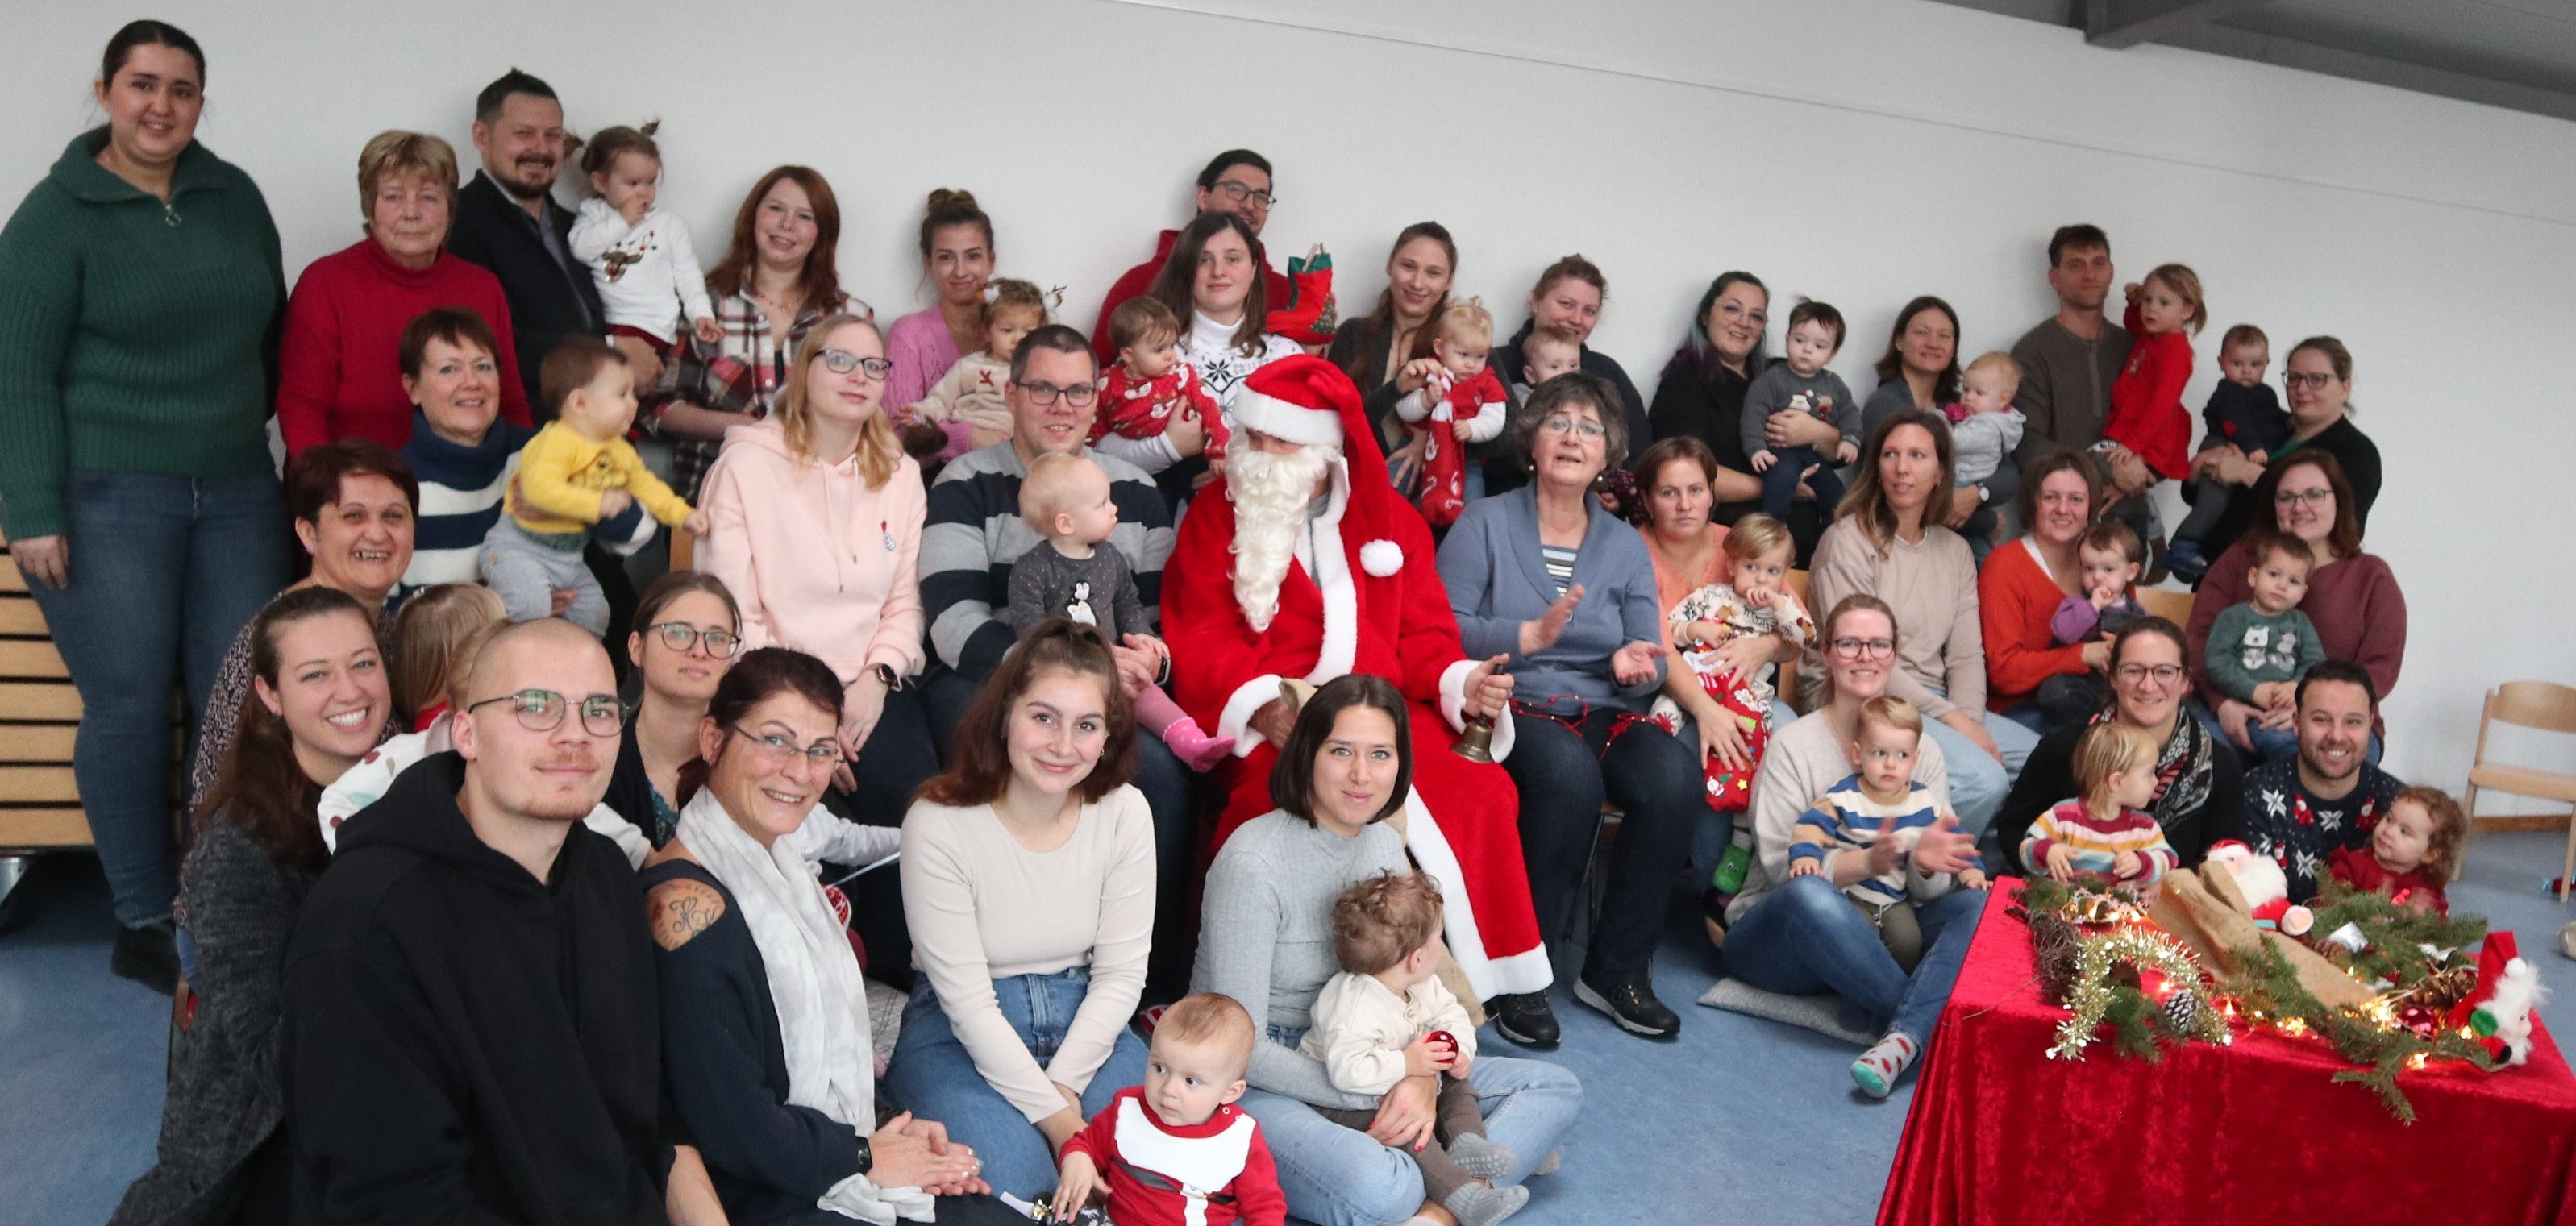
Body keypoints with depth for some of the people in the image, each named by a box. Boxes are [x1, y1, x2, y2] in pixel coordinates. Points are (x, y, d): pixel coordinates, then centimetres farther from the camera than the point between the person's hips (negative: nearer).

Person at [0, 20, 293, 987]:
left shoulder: (236, 197, 11)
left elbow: (272, 332, 18)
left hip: (237, 492, 4)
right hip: (105, 497, -4)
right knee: (130, 706, -2)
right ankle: (143, 922, 11)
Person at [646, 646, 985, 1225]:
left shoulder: (778, 858, 7)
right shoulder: (688, 902, -21)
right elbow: (729, 1127, -21)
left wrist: (897, 1124, 1)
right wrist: (863, 1155, -10)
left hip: (841, 1165, 8)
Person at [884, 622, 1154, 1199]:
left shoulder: (1124, 813, -10)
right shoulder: (937, 825, -20)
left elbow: (1120, 974, -4)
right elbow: (966, 1001, -17)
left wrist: (1063, 1085, -15)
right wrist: (1053, 1115, -19)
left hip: (1087, 1021, 3)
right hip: (962, 1032, -3)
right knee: (1011, 1179, -27)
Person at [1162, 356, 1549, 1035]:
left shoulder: (1389, 519, 18)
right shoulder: (1217, 516, 10)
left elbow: (1423, 636, 14)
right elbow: (1198, 645, 0)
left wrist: (1461, 683, -8)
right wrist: (1264, 704, -18)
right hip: (1269, 727, -2)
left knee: (1482, 793, -24)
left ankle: (1490, 976, -7)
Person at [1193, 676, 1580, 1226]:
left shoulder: (1384, 845, 2)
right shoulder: (1254, 863, -21)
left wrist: (1422, 1079, -15)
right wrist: (1377, 1095, -18)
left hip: (1353, 1063, 8)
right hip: (1255, 1085, -8)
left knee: (1557, 1090, 1)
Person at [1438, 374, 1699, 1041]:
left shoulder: (1626, 547, 17)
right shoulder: (1485, 524, 5)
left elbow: (1650, 664, 12)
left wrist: (1634, 664, -11)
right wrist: (1528, 635, -19)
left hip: (1602, 713, 4)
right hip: (1510, 708, -4)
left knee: (1676, 777, -27)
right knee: (1570, 773, -37)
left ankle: (1617, 969, -10)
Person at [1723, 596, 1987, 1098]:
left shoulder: (1923, 748, 9)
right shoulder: (1794, 745, -3)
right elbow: (1780, 864, -14)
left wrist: (1922, 859, -25)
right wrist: (1867, 862, -31)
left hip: (1878, 935, 4)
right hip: (1778, 933, -4)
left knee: (1977, 902, -23)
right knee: (1810, 894, -38)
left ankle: (1905, 1040, -43)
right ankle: (1933, 1026, -25)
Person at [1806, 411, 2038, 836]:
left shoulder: (1955, 550, 15)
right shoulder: (1849, 540, -7)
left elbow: (1966, 655, 9)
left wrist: (1969, 722, -11)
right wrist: (1951, 719, -15)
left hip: (1935, 703, 7)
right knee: (1982, 778, -27)